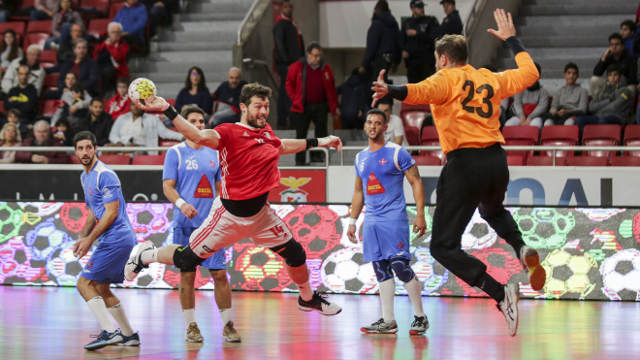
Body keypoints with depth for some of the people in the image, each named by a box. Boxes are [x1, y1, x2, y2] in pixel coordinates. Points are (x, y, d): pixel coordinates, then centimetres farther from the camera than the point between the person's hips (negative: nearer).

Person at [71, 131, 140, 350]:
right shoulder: (85, 176, 17)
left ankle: (110, 332, -19)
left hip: (116, 239, -10)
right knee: (102, 289, 16)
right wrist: (82, 238, 15)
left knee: (84, 283, -11)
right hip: (122, 240, 10)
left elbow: (111, 213, -18)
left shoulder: (105, 175, -14)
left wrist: (90, 239, -16)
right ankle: (129, 335, 21)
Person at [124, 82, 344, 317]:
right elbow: (200, 136, -37)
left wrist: (317, 143, 36)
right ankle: (144, 255, 27)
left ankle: (308, 299, 38)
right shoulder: (230, 132, -18)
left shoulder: (266, 132, 5)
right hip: (229, 214, -6)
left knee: (295, 254, 11)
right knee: (187, 260, -1)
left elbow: (282, 146, 29)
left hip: (260, 213, 6)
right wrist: (168, 111, -51)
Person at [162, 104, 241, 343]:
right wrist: (181, 203, -23)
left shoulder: (213, 153, 14)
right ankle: (191, 326, 8)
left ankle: (227, 325, 4)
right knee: (187, 275, 0)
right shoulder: (176, 153, 1)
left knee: (220, 274, -1)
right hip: (186, 224, -3)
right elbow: (167, 186, -5)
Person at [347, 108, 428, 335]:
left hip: (394, 218, -6)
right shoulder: (361, 158, 15)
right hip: (371, 220, 6)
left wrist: (420, 214, -13)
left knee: (400, 266, -12)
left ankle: (420, 317, -3)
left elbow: (416, 182, -5)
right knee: (381, 271, 5)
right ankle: (388, 321, 6)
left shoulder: (397, 153, -4)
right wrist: (352, 221, 20)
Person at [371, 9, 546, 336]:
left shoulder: (446, 79, 1)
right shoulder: (490, 79, 17)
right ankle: (522, 249, 7)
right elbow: (529, 73, 33)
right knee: (493, 211, 40)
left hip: (464, 163, -6)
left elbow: (422, 91, -22)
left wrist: (391, 91, -39)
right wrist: (511, 39, 45)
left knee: (443, 246, -1)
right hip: (496, 160, 6)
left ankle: (500, 292, -22)